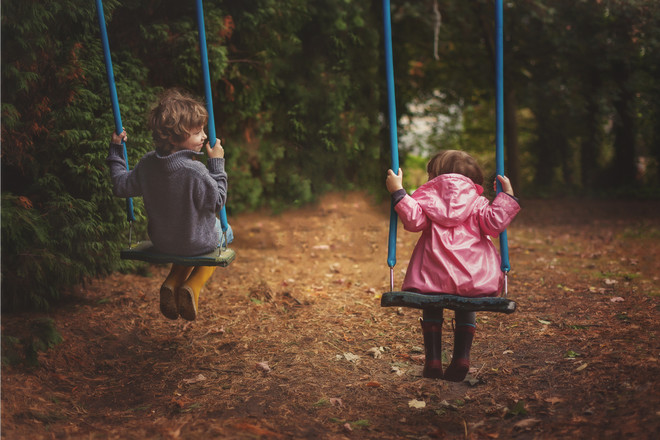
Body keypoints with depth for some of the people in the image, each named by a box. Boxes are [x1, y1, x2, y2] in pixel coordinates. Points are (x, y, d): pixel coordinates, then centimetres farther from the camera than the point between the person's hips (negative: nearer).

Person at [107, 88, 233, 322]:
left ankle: (171, 284, 16)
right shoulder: (195, 171, -31)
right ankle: (192, 287, 10)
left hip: (160, 241, 6)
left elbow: (121, 186, 1)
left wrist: (115, 151, 11)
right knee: (224, 234, 30)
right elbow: (217, 201, -20)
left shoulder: (147, 163, -11)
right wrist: (217, 164, -15)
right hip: (197, 242, -6)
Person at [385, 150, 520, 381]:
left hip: (435, 275, -1)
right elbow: (493, 223, -2)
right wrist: (507, 196, 8)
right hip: (474, 278, 2)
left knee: (431, 309, 22)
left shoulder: (427, 196, 9)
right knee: (466, 311, 26)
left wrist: (398, 192, -2)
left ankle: (433, 361, 14)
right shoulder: (478, 202, 12)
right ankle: (461, 359, 14)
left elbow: (414, 220, -6)